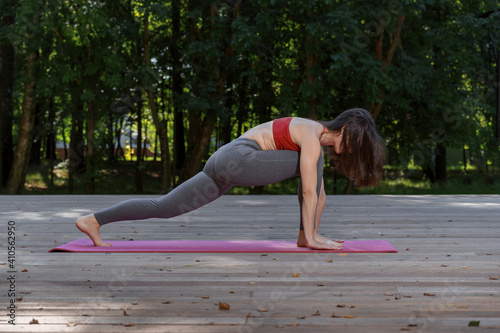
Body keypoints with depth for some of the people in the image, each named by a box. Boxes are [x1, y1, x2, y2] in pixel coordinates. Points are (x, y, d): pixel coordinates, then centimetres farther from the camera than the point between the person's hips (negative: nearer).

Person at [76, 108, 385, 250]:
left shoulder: (317, 138, 19)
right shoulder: (313, 138, -9)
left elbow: (320, 194, 22)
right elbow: (308, 192, -13)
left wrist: (315, 232, 22)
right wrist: (311, 237, -10)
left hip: (223, 163, 9)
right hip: (236, 159, -9)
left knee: (163, 207, 7)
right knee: (309, 164, -7)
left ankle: (92, 220, 8)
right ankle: (304, 234, -2)